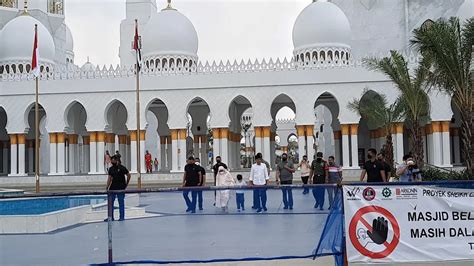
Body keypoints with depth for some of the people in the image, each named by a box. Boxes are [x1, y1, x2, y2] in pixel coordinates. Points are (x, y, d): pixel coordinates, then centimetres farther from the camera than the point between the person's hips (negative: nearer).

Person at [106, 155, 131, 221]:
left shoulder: (122, 168, -5)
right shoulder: (111, 169, 8)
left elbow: (129, 175, 1)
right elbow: (109, 178, 9)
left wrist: (126, 184, 1)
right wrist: (107, 187, 1)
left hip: (120, 188, -5)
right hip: (112, 188, 5)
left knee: (121, 203, 2)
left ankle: (122, 217, 10)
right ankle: (111, 217, 12)